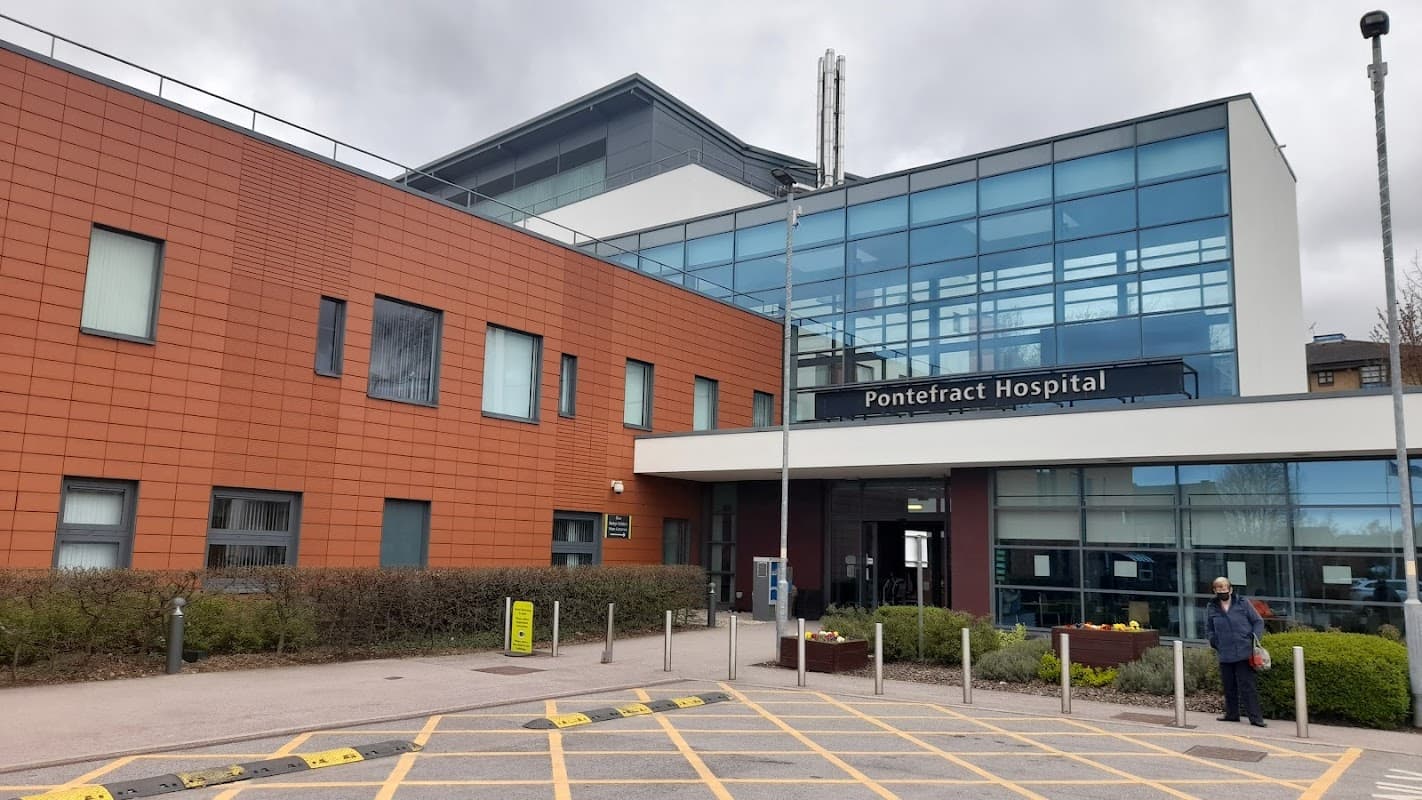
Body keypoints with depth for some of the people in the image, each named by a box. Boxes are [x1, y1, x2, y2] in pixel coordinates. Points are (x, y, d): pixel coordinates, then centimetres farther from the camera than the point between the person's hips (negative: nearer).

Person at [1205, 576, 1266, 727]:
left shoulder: (1243, 604, 0)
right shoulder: (1212, 609, 7)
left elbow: (1258, 621, 6)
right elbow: (1210, 630, 20)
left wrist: (1254, 640, -5)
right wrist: (1216, 643, 6)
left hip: (1244, 653, -3)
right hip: (1225, 655, 3)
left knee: (1247, 686, -4)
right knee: (1229, 686, 11)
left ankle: (1255, 718, 0)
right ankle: (1231, 714, 25)